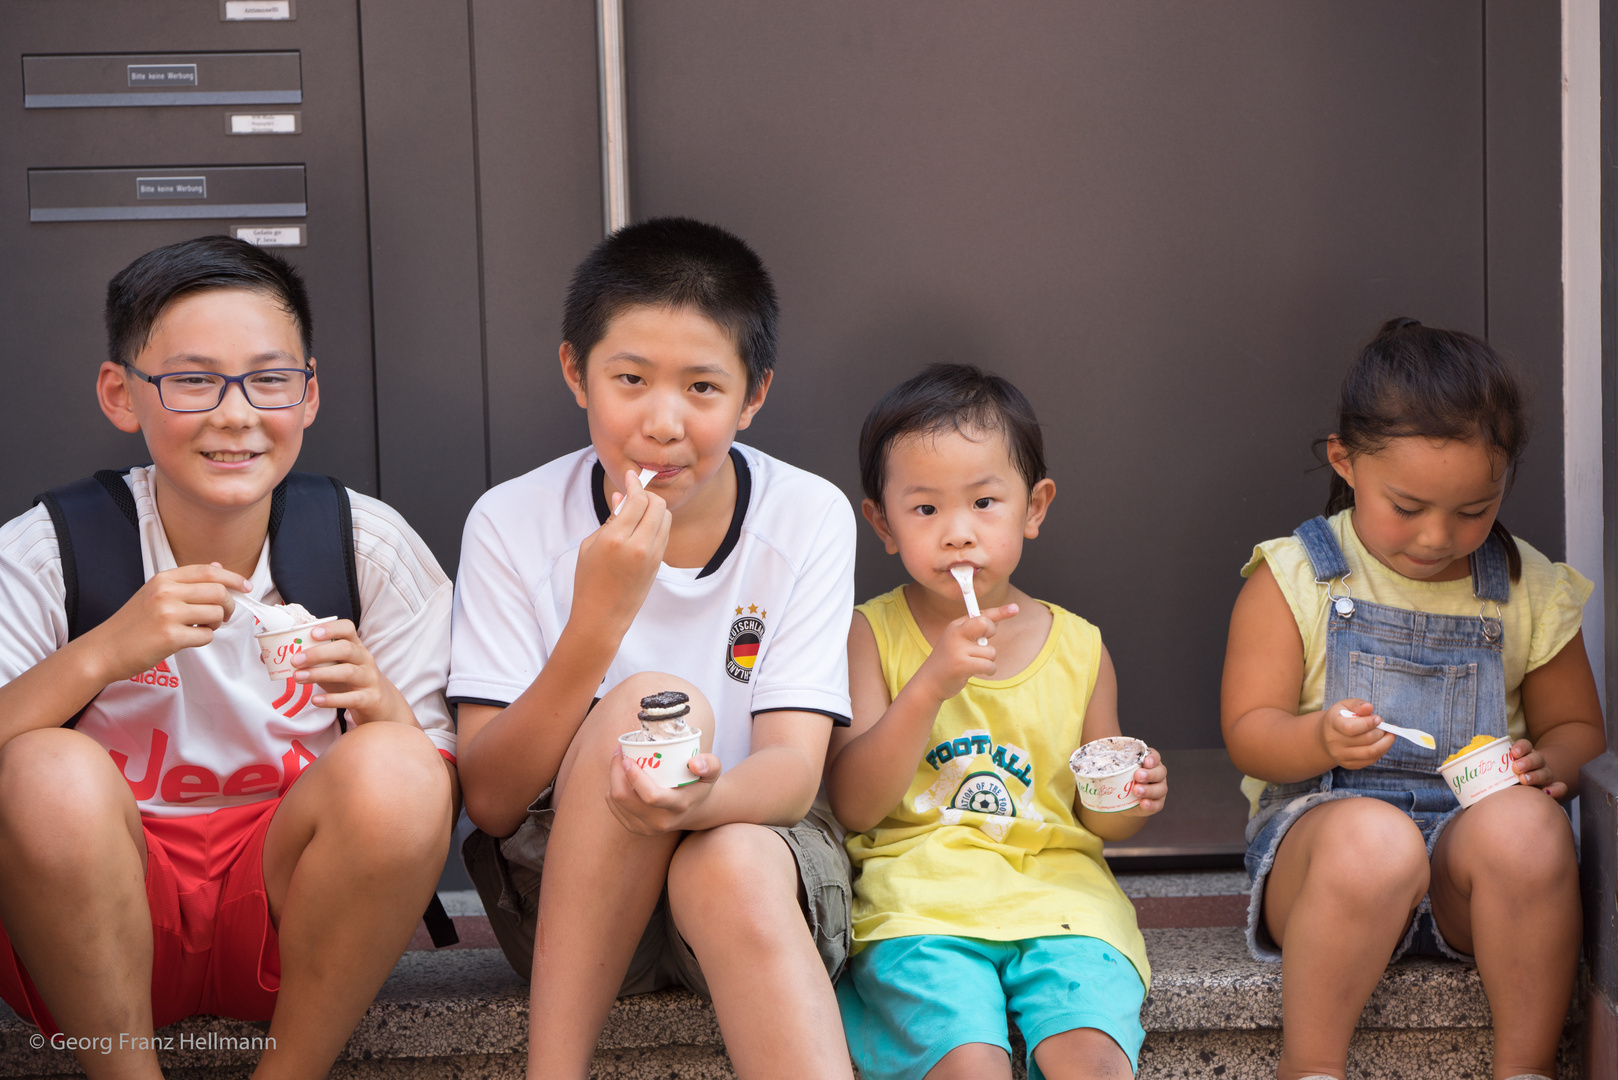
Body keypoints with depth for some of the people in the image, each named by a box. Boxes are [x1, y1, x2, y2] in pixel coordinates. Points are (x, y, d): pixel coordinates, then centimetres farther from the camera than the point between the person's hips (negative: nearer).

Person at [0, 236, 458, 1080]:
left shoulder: (369, 547, -3)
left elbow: (435, 806, -2)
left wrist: (383, 709, -23)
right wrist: (102, 654, -28)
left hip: (282, 915, 1)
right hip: (102, 930, -1)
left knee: (392, 768, -28)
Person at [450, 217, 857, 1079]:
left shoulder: (809, 517, -6)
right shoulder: (513, 523, -7)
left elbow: (792, 767, -14)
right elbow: (490, 800, -13)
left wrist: (705, 798, -38)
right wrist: (598, 621, -26)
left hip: (754, 855, 0)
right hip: (561, 890, 0)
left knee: (732, 868, -35)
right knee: (655, 698, -30)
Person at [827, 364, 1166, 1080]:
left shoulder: (1079, 650, 9)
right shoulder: (872, 637, 3)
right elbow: (852, 804, -7)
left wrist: (1129, 800, -4)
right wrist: (931, 685, -18)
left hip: (1056, 888, 2)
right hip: (919, 893, -2)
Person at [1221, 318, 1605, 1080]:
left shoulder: (1527, 590, 10)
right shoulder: (1292, 578, 2)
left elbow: (1576, 727, 20)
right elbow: (1248, 735, 0)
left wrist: (1552, 765, -4)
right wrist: (1320, 739, -23)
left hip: (1471, 827, 2)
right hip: (1320, 816, -2)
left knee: (1524, 826, -34)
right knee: (1372, 839, -39)